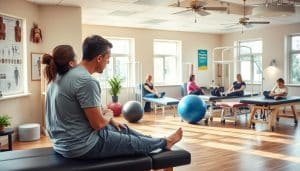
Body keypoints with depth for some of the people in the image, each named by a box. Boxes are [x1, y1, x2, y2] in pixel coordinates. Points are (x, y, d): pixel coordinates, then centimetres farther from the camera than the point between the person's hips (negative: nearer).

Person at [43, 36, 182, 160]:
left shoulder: (61, 75, 6)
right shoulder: (86, 81, -26)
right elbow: (98, 124, -22)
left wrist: (111, 121, 17)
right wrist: (109, 114, 0)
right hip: (82, 146, -9)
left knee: (123, 129, 24)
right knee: (135, 143, 12)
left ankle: (157, 142, 41)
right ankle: (165, 143, 38)